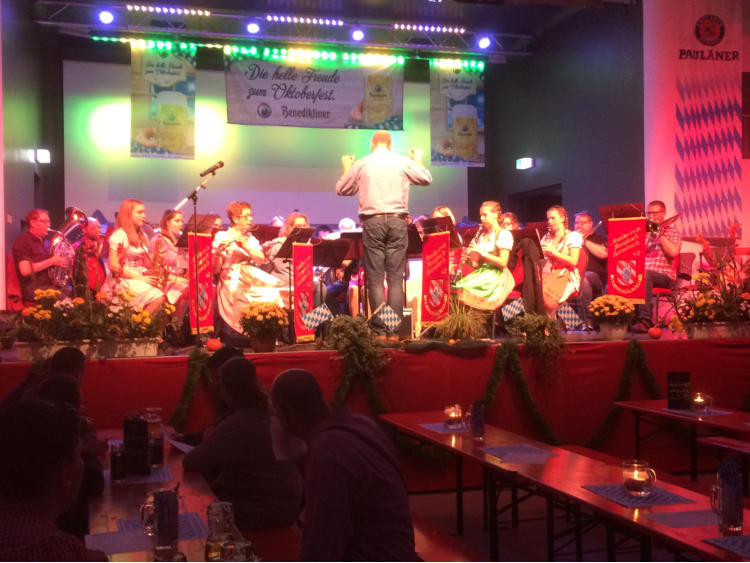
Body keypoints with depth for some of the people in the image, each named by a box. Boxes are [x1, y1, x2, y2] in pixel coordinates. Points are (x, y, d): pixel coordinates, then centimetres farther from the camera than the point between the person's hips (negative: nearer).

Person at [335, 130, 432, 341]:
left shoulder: (361, 164, 5)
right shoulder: (404, 162, 5)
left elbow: (341, 190, 15)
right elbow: (427, 179, 15)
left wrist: (346, 169, 32)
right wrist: (418, 161, 33)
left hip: (372, 222, -1)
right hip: (397, 221, 1)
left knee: (375, 278, 1)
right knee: (395, 278, 3)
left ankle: (379, 330, -3)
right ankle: (394, 330, 0)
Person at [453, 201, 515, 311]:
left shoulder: (504, 234, 0)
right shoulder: (481, 235, 21)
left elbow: (503, 262, -11)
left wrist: (482, 252, -15)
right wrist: (469, 258, -2)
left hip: (497, 276, -6)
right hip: (480, 274, 6)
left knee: (469, 291, -34)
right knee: (457, 288, -25)